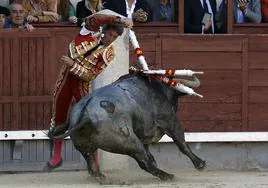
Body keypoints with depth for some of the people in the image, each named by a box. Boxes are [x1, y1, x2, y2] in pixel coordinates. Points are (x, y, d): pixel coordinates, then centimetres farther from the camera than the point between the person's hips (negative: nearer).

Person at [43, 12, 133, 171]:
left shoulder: (108, 53, -12)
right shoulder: (90, 32, -8)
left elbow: (90, 75, -16)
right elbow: (93, 19, -31)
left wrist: (73, 64, -25)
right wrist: (119, 20, -37)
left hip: (82, 84, -3)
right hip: (65, 80, 3)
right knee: (58, 118, 13)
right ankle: (56, 157, 29)